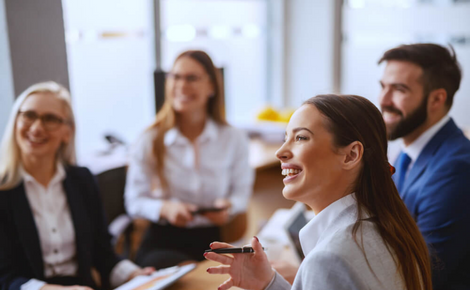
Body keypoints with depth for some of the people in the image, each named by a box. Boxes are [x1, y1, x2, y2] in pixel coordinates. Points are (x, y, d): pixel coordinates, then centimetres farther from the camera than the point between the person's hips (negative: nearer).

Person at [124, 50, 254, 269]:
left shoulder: (234, 140, 4)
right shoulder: (150, 141, 0)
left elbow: (242, 192, 9)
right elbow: (134, 201, 2)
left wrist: (229, 207, -15)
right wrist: (165, 208, -19)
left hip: (212, 240, 3)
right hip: (162, 242, -3)